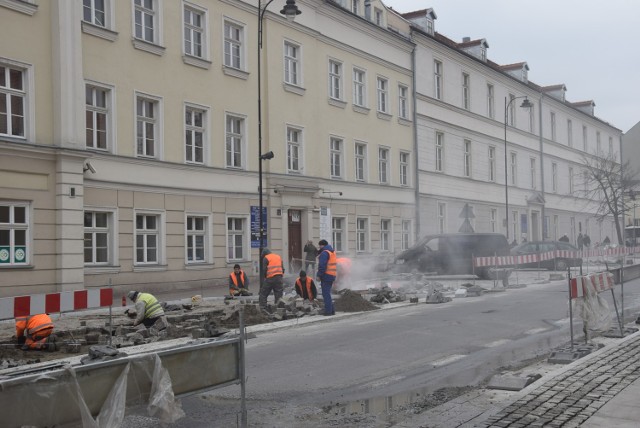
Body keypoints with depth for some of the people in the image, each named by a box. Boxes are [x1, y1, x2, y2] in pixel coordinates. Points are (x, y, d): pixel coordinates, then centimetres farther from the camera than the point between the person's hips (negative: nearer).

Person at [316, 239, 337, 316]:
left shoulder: (324, 253, -15)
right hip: (332, 275, 10)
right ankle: (331, 310, 19)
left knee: (326, 294, -6)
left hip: (326, 275, -10)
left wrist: (319, 275, -15)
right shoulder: (332, 251, 16)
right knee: (327, 293, 17)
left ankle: (328, 311, -6)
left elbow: (322, 266, -21)